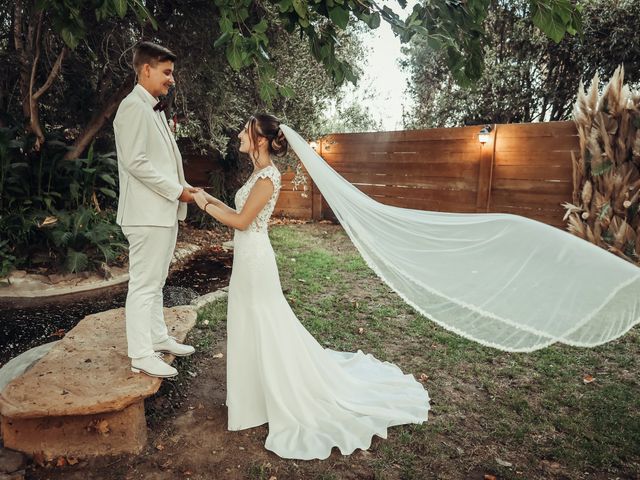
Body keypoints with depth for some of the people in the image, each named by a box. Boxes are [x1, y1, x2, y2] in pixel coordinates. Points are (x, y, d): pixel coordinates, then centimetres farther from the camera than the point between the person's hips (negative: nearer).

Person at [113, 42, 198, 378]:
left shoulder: (155, 110, 19)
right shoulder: (133, 107, -10)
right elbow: (135, 161, -19)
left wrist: (184, 188, 9)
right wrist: (176, 190, -14)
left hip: (164, 212, 10)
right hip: (147, 213, -10)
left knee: (155, 283, 16)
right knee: (143, 285, -3)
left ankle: (158, 339, 28)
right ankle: (141, 355, 7)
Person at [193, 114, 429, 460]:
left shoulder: (267, 176, -18)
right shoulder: (259, 173, 11)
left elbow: (242, 221, -18)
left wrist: (205, 205, -8)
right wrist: (213, 201, 13)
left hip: (255, 259, -10)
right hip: (246, 258, 10)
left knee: (265, 330, 3)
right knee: (253, 329, 19)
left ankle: (287, 400, 20)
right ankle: (262, 392, 37)